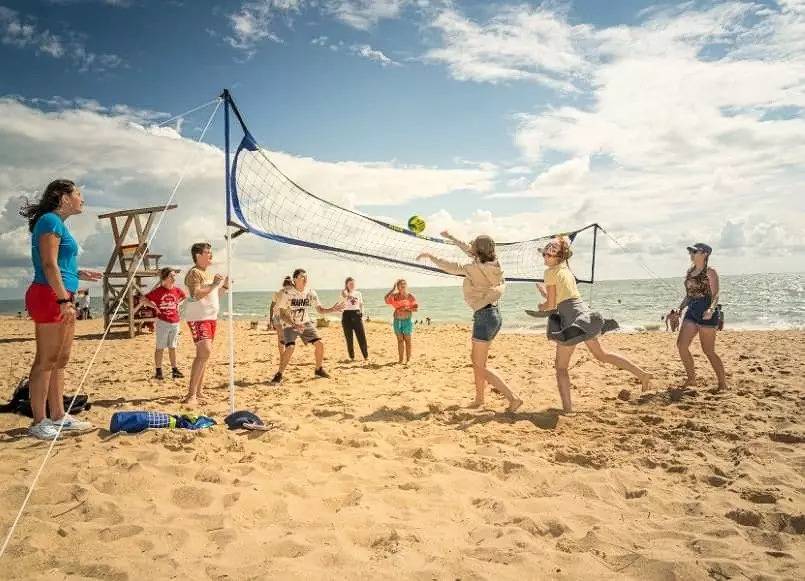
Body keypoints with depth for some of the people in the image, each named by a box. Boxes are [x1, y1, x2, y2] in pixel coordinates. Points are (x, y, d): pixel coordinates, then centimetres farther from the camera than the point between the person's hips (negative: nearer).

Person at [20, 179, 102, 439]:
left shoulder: (58, 223, 20)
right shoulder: (51, 220, -8)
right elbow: (48, 264, -17)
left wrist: (79, 273, 23)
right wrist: (64, 300, -21)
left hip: (62, 298, 10)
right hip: (50, 296, -10)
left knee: (60, 359, 12)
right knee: (46, 360, -5)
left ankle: (58, 417, 19)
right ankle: (39, 422, 2)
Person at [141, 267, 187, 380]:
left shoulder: (177, 290, 4)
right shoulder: (159, 290, -9)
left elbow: (185, 296, 24)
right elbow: (144, 299, -7)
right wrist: (154, 306, -13)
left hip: (175, 322, 4)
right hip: (162, 322, -4)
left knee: (172, 347, 12)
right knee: (160, 347, 2)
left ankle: (174, 370, 18)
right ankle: (158, 371, 9)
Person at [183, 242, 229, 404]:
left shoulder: (209, 273, 18)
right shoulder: (194, 273, -11)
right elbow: (196, 295, -24)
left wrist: (225, 285, 11)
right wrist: (214, 284, -21)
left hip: (211, 317, 10)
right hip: (198, 318, -10)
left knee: (203, 354, 13)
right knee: (205, 352, -20)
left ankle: (199, 391, 21)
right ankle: (191, 394, -17)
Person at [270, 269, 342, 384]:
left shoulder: (310, 292, -6)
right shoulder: (287, 292, -19)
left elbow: (320, 309, -2)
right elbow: (282, 314, -18)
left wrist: (332, 309, -22)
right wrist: (294, 325, -32)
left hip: (306, 323, 4)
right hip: (290, 324, -4)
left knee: (319, 343, -7)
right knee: (290, 348, -23)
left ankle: (319, 370, 15)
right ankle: (279, 375, -5)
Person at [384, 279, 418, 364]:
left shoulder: (410, 296, 0)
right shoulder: (395, 296, 7)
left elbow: (416, 308, -1)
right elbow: (386, 299, -10)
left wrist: (407, 309, -15)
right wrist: (393, 289, -8)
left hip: (407, 320, -3)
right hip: (397, 320, 3)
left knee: (407, 340, 1)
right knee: (400, 340, 6)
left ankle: (408, 359, 6)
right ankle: (401, 359, 11)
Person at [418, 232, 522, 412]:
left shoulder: (477, 268, -16)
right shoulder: (491, 264, 7)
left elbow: (450, 267, -15)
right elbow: (467, 249, 21)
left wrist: (429, 256, -5)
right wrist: (450, 237, 29)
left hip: (484, 316, -9)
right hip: (494, 314, 9)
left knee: (480, 366, -3)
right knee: (475, 358, 19)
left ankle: (513, 398, -7)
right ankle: (479, 398, 26)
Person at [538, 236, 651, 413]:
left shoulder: (550, 272, -7)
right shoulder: (566, 270, 18)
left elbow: (551, 304, -8)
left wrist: (540, 307, 12)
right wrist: (543, 290, 31)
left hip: (572, 320, -8)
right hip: (583, 314, 9)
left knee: (561, 367, 1)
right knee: (601, 354, 23)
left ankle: (568, 409, -2)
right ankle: (642, 374, 24)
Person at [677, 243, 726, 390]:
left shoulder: (710, 272, -6)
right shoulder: (689, 272, 14)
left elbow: (715, 295, -12)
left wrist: (711, 309, -29)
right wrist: (679, 309, 14)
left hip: (706, 313, -7)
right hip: (692, 311, 7)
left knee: (708, 350, -3)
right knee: (681, 345, -3)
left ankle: (723, 383, 12)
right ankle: (691, 379, 11)